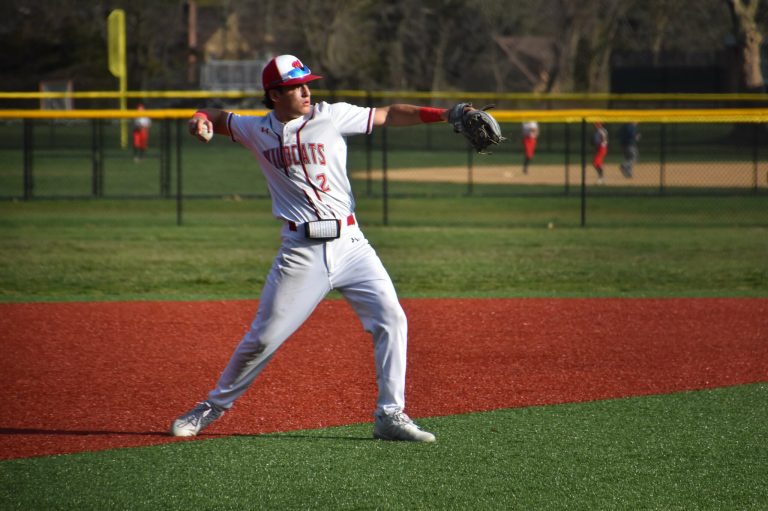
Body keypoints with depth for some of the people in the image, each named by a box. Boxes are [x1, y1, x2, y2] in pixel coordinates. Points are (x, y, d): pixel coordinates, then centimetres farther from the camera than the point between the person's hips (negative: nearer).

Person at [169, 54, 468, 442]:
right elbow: (218, 118, 21)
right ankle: (214, 406, 19)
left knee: (391, 319, -11)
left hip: (350, 244, 1)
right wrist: (201, 119, -3)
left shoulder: (331, 116, 2)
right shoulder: (257, 131, 6)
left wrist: (443, 114, -9)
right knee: (263, 337, 0)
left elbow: (388, 116, 1)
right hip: (301, 251, -1)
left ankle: (390, 415, -3)